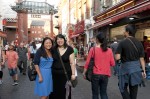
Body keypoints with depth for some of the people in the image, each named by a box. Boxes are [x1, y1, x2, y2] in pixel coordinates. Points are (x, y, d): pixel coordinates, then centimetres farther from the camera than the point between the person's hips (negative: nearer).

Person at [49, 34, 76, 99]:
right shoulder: (53, 49, 2)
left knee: (64, 92, 8)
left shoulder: (69, 49, -5)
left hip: (66, 74, -2)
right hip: (55, 74, 3)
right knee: (54, 92, 13)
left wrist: (73, 74, -6)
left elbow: (72, 63, -4)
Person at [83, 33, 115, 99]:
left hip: (96, 74, -2)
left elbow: (88, 62, -7)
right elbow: (112, 64, 3)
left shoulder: (93, 49, -9)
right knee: (104, 92, 15)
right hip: (105, 75, 3)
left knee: (95, 93, 10)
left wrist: (84, 72, 4)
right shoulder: (109, 50, -1)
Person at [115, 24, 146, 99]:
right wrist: (143, 70, 11)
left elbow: (117, 58, -17)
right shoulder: (139, 43, 2)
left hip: (125, 68, -4)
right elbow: (142, 59, 4)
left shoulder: (122, 42, -12)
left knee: (123, 88, 12)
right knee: (134, 89, 16)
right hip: (136, 68, 5)